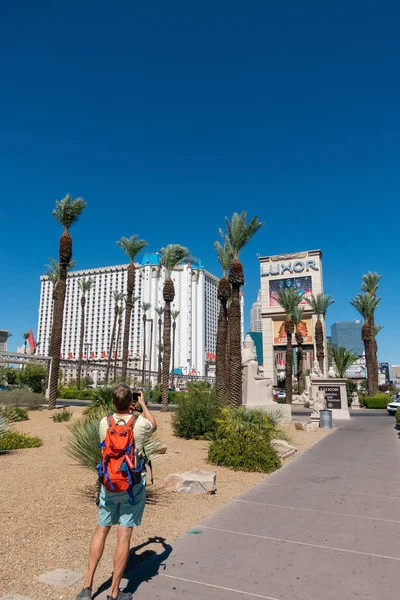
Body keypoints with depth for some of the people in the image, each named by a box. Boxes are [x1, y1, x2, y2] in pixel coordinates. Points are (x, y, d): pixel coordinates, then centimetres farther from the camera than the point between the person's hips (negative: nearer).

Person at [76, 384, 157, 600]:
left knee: (101, 530, 18)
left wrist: (127, 409, 24)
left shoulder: (104, 423, -8)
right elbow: (153, 425, 10)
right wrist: (143, 404, 21)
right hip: (133, 486, -3)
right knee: (124, 535, 7)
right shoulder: (140, 424, -15)